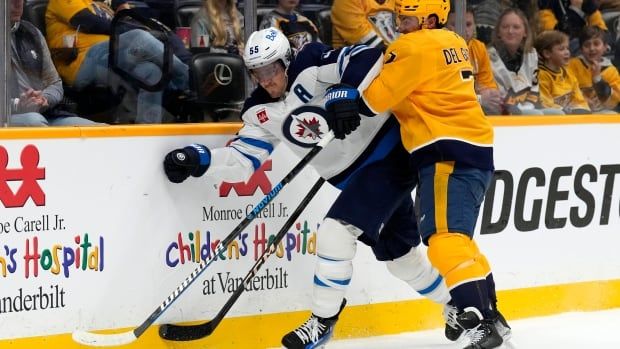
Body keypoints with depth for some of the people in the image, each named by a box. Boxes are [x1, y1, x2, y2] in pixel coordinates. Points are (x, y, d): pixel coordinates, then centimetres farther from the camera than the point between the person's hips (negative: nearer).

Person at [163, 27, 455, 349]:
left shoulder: (311, 67, -18)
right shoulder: (261, 113, 2)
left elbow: (370, 60, -27)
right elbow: (243, 160, 0)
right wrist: (198, 159, -14)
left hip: (388, 153, -8)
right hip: (354, 177, 8)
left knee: (336, 232, -18)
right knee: (397, 253, 15)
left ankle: (322, 322, -6)